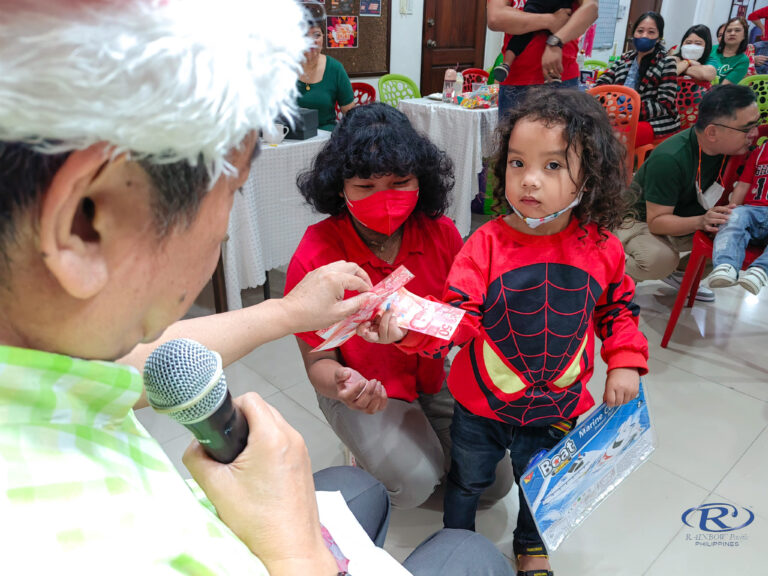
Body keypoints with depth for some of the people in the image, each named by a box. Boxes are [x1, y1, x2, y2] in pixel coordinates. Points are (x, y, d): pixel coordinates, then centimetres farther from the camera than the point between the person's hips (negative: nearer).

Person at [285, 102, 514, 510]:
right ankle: (372, 451, 10)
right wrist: (343, 385, -39)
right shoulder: (314, 258, -24)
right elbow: (318, 360, -16)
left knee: (495, 482, 3)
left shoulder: (441, 233, -13)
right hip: (361, 389, -3)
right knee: (414, 481, -25)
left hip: (430, 378, 4)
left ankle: (423, 437, 28)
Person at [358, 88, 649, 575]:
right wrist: (408, 329, -44)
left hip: (555, 409, 2)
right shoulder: (487, 244, -21)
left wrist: (626, 362, -5)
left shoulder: (600, 248, -13)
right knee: (468, 479, 23)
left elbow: (619, 309, 5)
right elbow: (458, 318, -27)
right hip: (481, 406, -1)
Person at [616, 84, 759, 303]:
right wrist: (700, 222, -44)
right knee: (660, 258, -36)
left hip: (683, 220, 7)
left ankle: (680, 271, 10)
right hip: (639, 220, -7)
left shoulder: (731, 146, -10)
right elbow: (656, 221, -29)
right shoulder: (669, 159, -31)